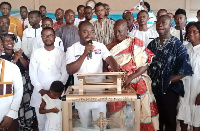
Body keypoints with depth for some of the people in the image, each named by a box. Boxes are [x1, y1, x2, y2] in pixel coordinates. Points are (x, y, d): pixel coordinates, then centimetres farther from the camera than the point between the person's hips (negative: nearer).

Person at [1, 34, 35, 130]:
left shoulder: (20, 53, 10)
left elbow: (27, 67, 4)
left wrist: (20, 57, -12)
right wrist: (14, 59, -19)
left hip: (25, 84, 4)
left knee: (28, 106, 1)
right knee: (18, 109, -7)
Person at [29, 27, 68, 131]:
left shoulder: (61, 54, 4)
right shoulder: (36, 54, 5)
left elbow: (65, 74, 1)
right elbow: (32, 74, 3)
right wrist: (41, 89, -6)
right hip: (40, 93, 1)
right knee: (41, 121, 6)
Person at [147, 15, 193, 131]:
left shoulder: (177, 44, -8)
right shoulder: (152, 44, 7)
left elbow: (185, 69, -12)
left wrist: (169, 81, -17)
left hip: (170, 89, -4)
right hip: (154, 88, 4)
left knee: (170, 120, 9)